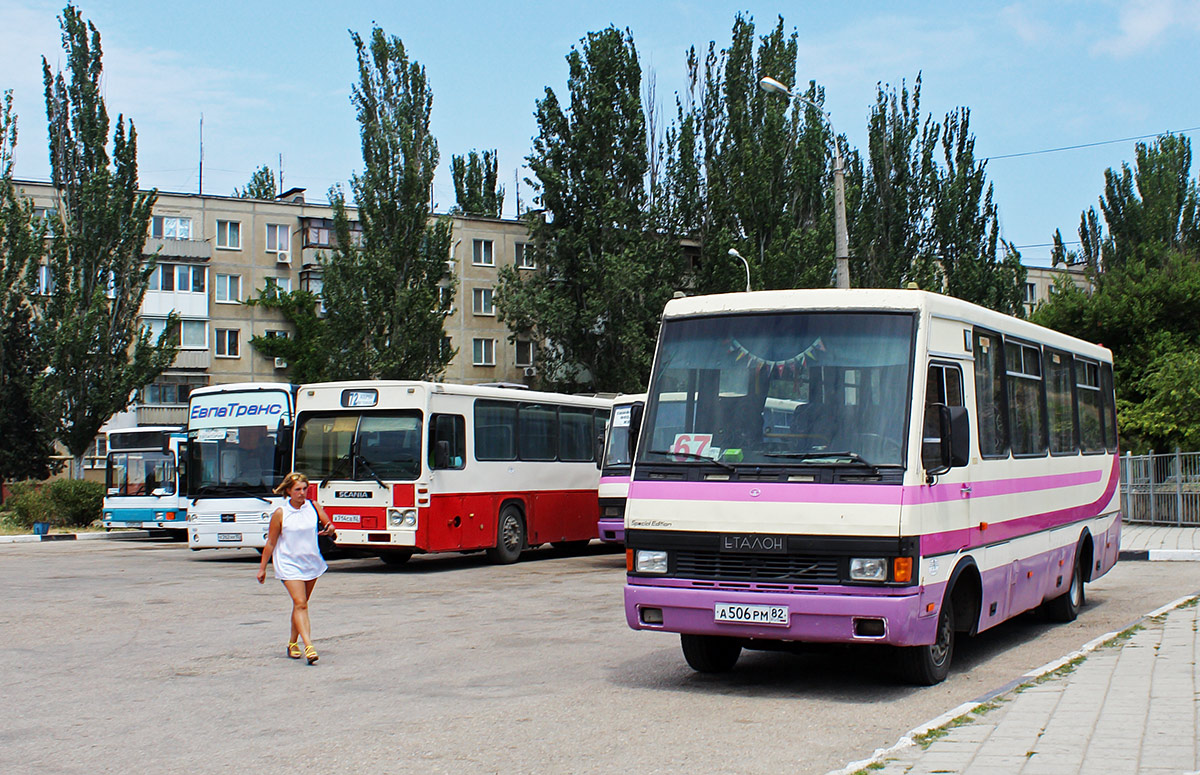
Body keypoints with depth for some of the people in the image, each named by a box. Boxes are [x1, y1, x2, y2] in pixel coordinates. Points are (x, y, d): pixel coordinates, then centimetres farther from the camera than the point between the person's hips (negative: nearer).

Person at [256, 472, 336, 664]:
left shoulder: (313, 507, 1)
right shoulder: (280, 513, -7)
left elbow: (329, 527, 10)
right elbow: (271, 543, 0)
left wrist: (331, 530, -14)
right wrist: (262, 568, 3)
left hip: (311, 563, 4)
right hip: (289, 564, -4)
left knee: (301, 604, 12)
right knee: (300, 604, -15)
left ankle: (293, 643, 28)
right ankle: (308, 646, -22)